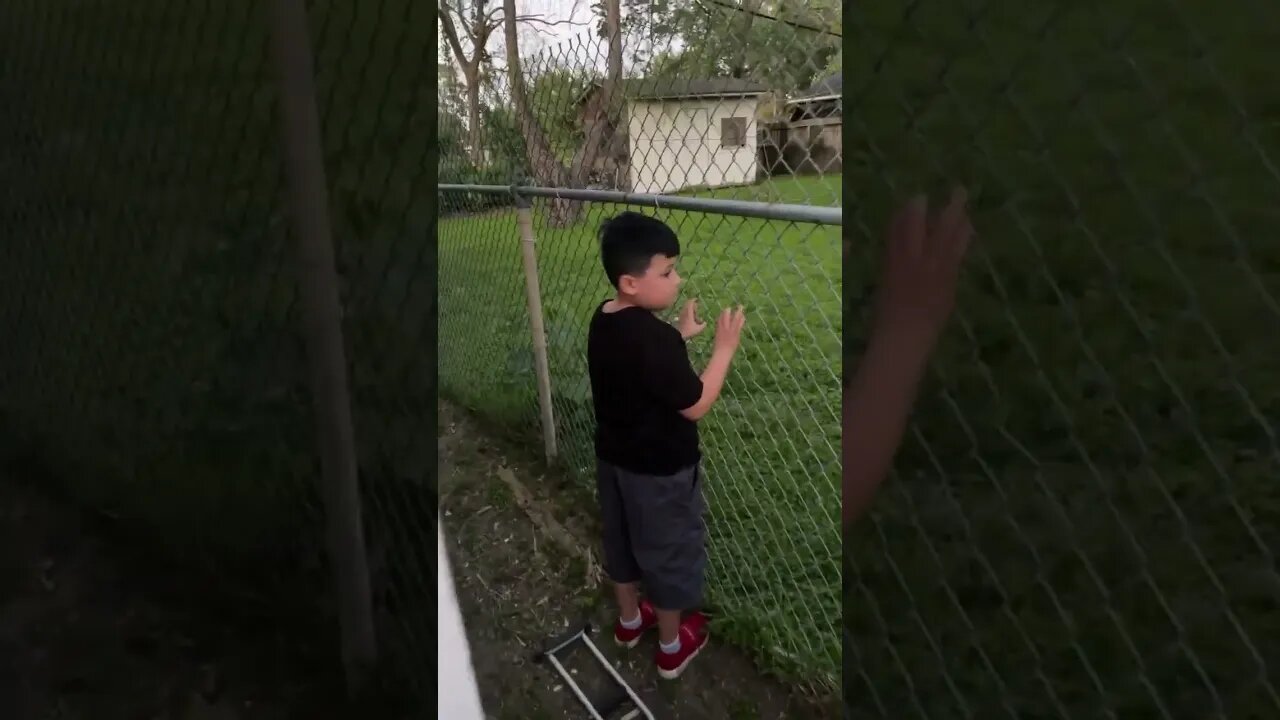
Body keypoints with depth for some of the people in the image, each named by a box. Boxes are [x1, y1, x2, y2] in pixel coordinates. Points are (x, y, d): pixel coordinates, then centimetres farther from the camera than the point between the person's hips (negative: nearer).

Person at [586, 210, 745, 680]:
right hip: (660, 470, -8)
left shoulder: (604, 321, -4)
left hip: (614, 458, 8)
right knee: (668, 552, 13)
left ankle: (629, 619, 48)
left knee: (622, 541, 25)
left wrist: (678, 336, 6)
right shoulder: (656, 338, -31)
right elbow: (695, 405, -23)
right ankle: (672, 646, 34)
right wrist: (724, 347, -18)